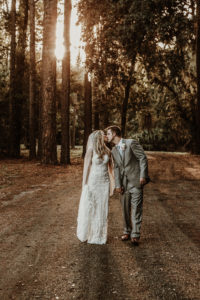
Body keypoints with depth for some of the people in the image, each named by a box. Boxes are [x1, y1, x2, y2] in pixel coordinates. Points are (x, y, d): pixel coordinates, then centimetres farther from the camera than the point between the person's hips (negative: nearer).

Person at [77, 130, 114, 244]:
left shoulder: (107, 151, 5)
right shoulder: (91, 150, -10)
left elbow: (110, 168, 10)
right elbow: (86, 168, -8)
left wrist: (112, 184, 7)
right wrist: (84, 186, -9)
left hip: (104, 183, 4)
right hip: (92, 182, -4)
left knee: (102, 209, 9)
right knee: (88, 209, 5)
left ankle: (99, 235, 21)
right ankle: (85, 234, 23)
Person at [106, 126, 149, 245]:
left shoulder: (131, 143, -6)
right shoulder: (114, 151, 13)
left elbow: (143, 158, -9)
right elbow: (116, 168, 10)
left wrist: (143, 176, -14)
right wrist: (118, 185, 1)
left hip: (136, 181, -6)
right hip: (124, 183, 6)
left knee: (136, 208, -3)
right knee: (125, 208, 10)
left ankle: (135, 235, 2)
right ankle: (127, 231, 23)